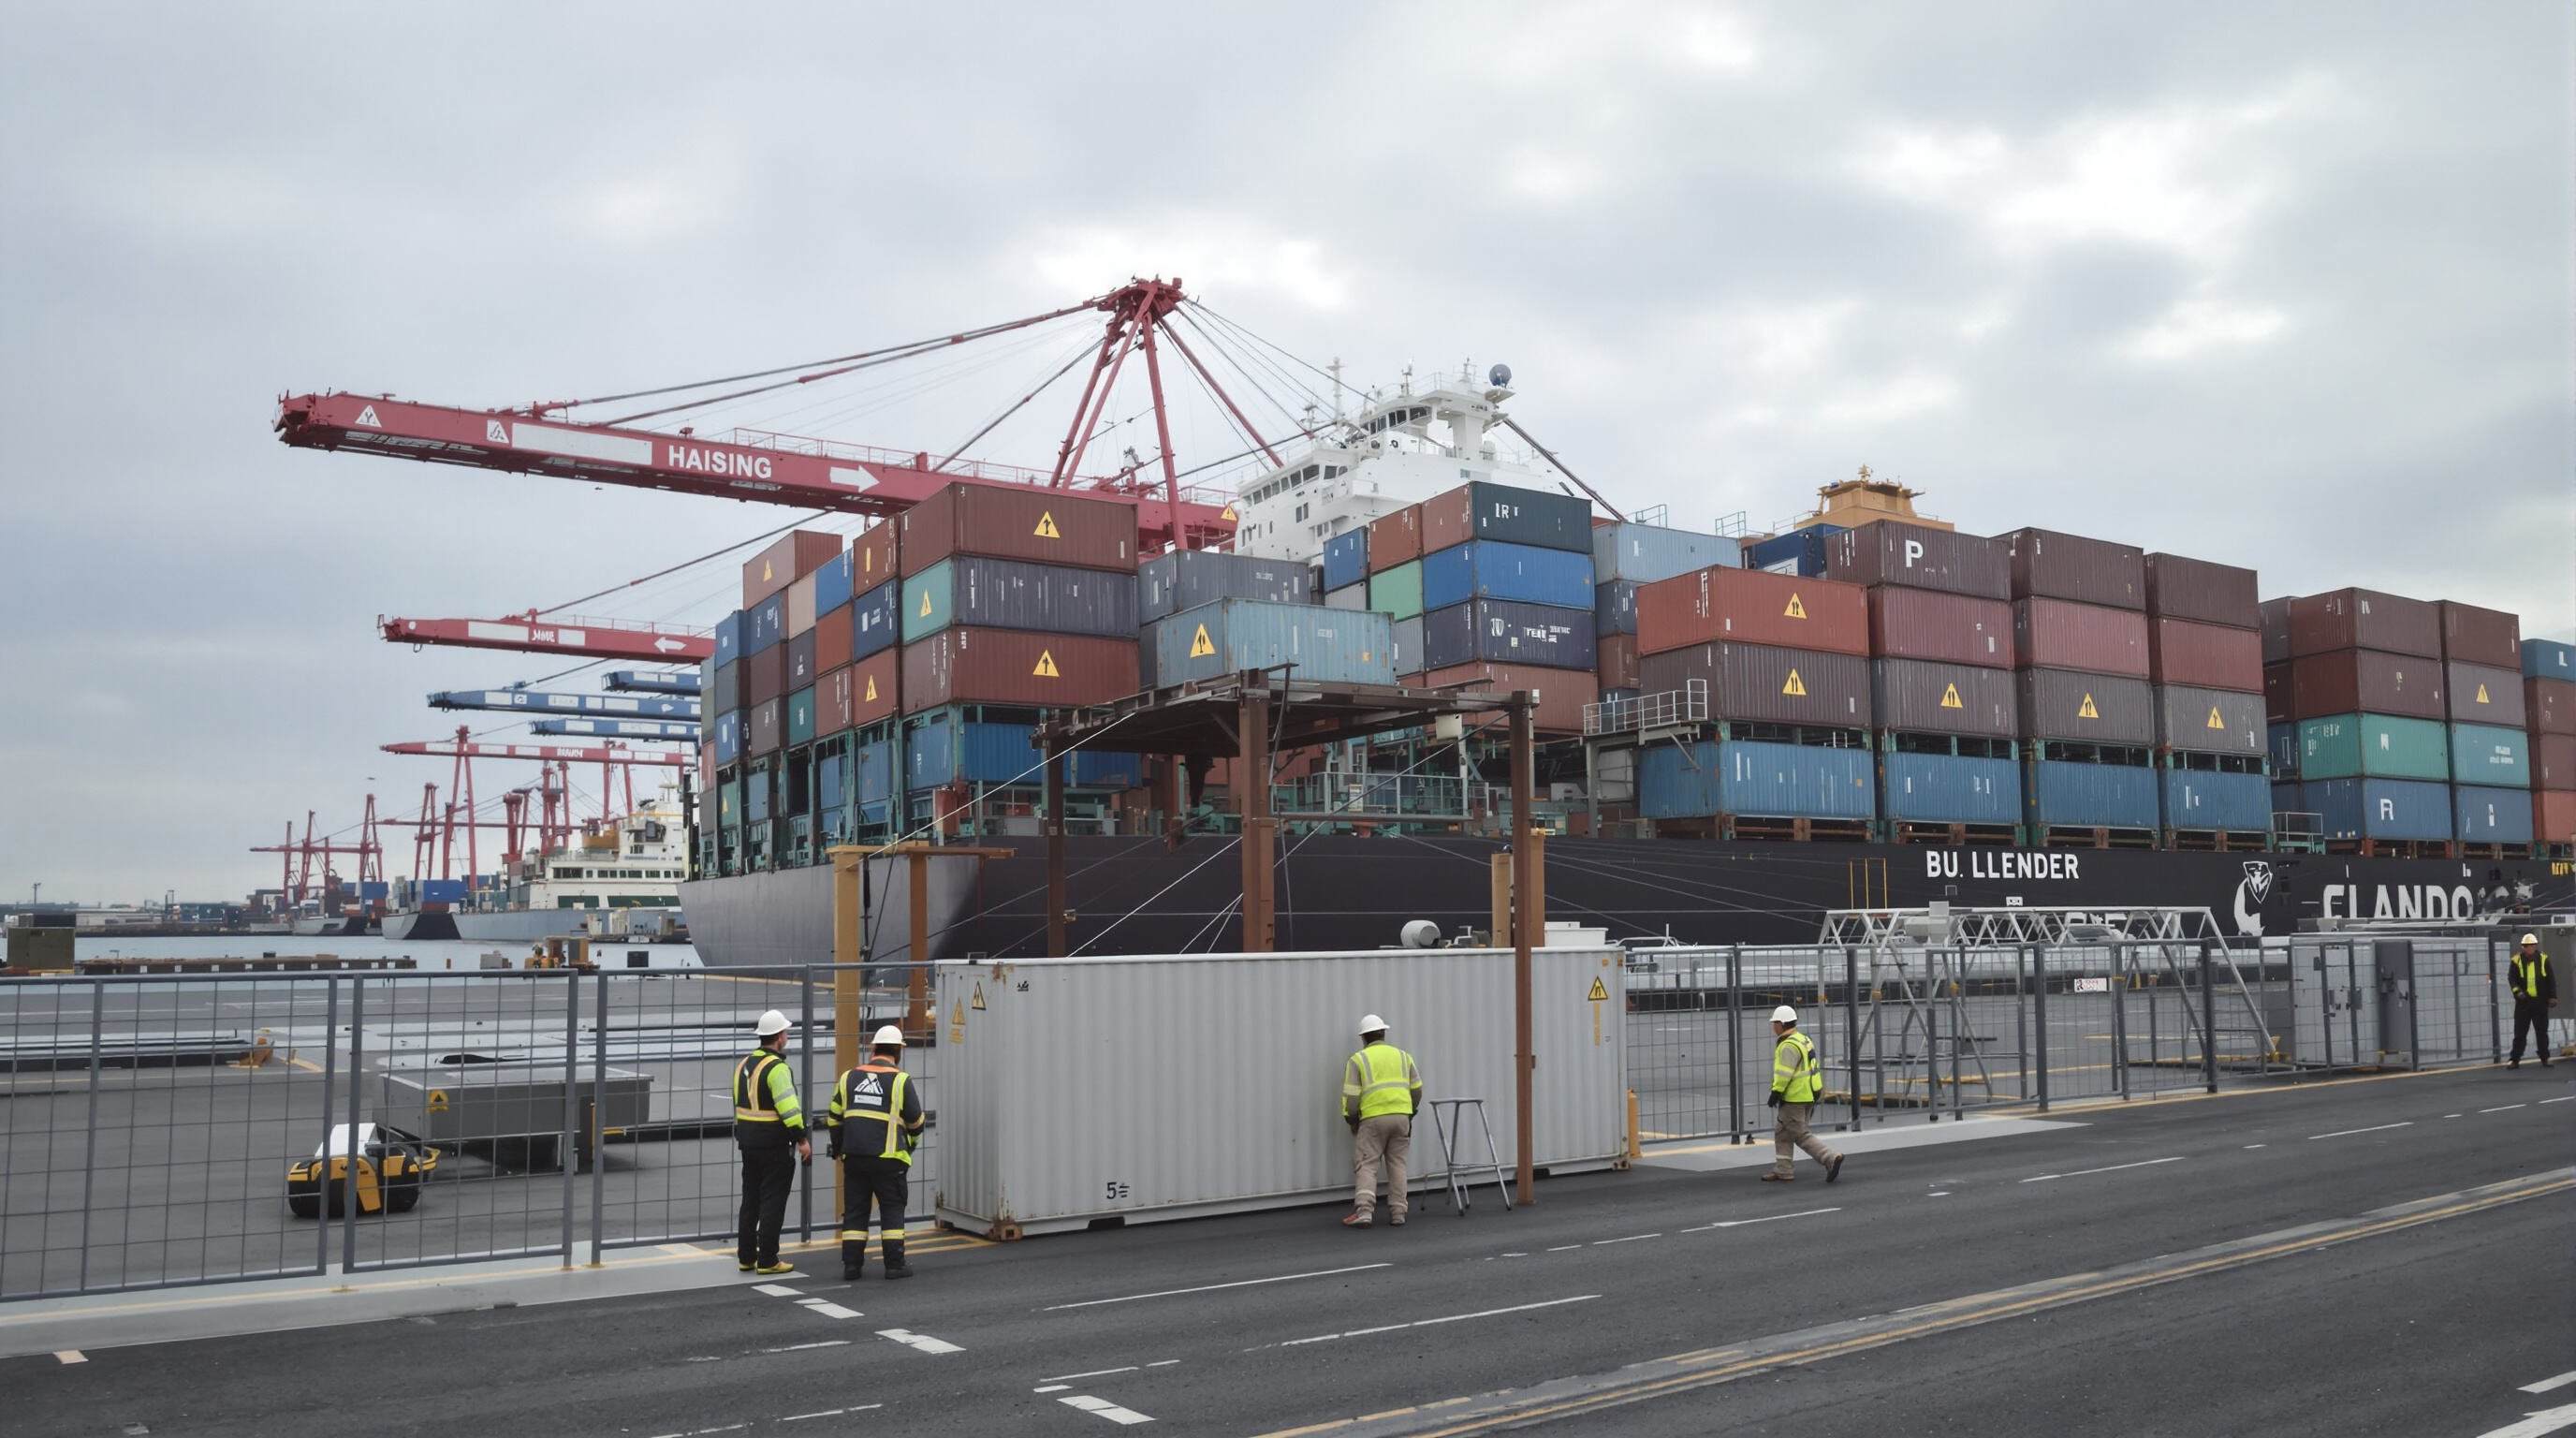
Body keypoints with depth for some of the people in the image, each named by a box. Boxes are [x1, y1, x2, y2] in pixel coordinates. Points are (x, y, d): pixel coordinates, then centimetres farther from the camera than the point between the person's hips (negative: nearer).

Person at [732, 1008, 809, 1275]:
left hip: (747, 1140, 9)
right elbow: (788, 1107, -22)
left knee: (750, 1200, 15)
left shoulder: (744, 1064, 11)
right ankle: (767, 1261, 0)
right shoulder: (776, 1067, -16)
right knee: (773, 1202, -2)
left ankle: (745, 1257, 20)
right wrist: (802, 1139, -18)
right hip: (774, 1143, -9)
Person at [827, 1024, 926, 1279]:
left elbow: (835, 1119, 12)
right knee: (892, 1210, 5)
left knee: (855, 1210, 10)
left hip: (854, 1156, 3)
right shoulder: (901, 1080, -2)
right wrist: (909, 1145, 22)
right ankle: (895, 1264, 3)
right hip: (888, 1158, -3)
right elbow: (915, 1121, 3)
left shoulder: (849, 1078, 9)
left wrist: (839, 1151, 24)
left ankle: (851, 1264, 10)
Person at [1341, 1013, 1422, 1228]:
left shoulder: (1358, 1060, 3)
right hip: (1401, 1116, 3)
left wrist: (1351, 1120, 10)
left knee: (1366, 1165, 0)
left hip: (1373, 1118, -3)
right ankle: (1397, 1213, 9)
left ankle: (1364, 1211, -14)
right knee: (1397, 1165, 10)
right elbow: (1416, 1089, 16)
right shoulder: (1403, 1056, 15)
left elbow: (1351, 1095, -3)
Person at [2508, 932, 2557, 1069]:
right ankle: (2515, 1059, 4)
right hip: (2523, 1002, -1)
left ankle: (2545, 1058, 18)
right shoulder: (2516, 960, 0)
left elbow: (2551, 979, 6)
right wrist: (2517, 990, -18)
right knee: (2519, 1032, 0)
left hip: (2540, 1001, 1)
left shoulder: (2543, 959, 2)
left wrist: (2553, 996, 1)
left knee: (2542, 1031, 8)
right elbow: (2511, 978, -1)